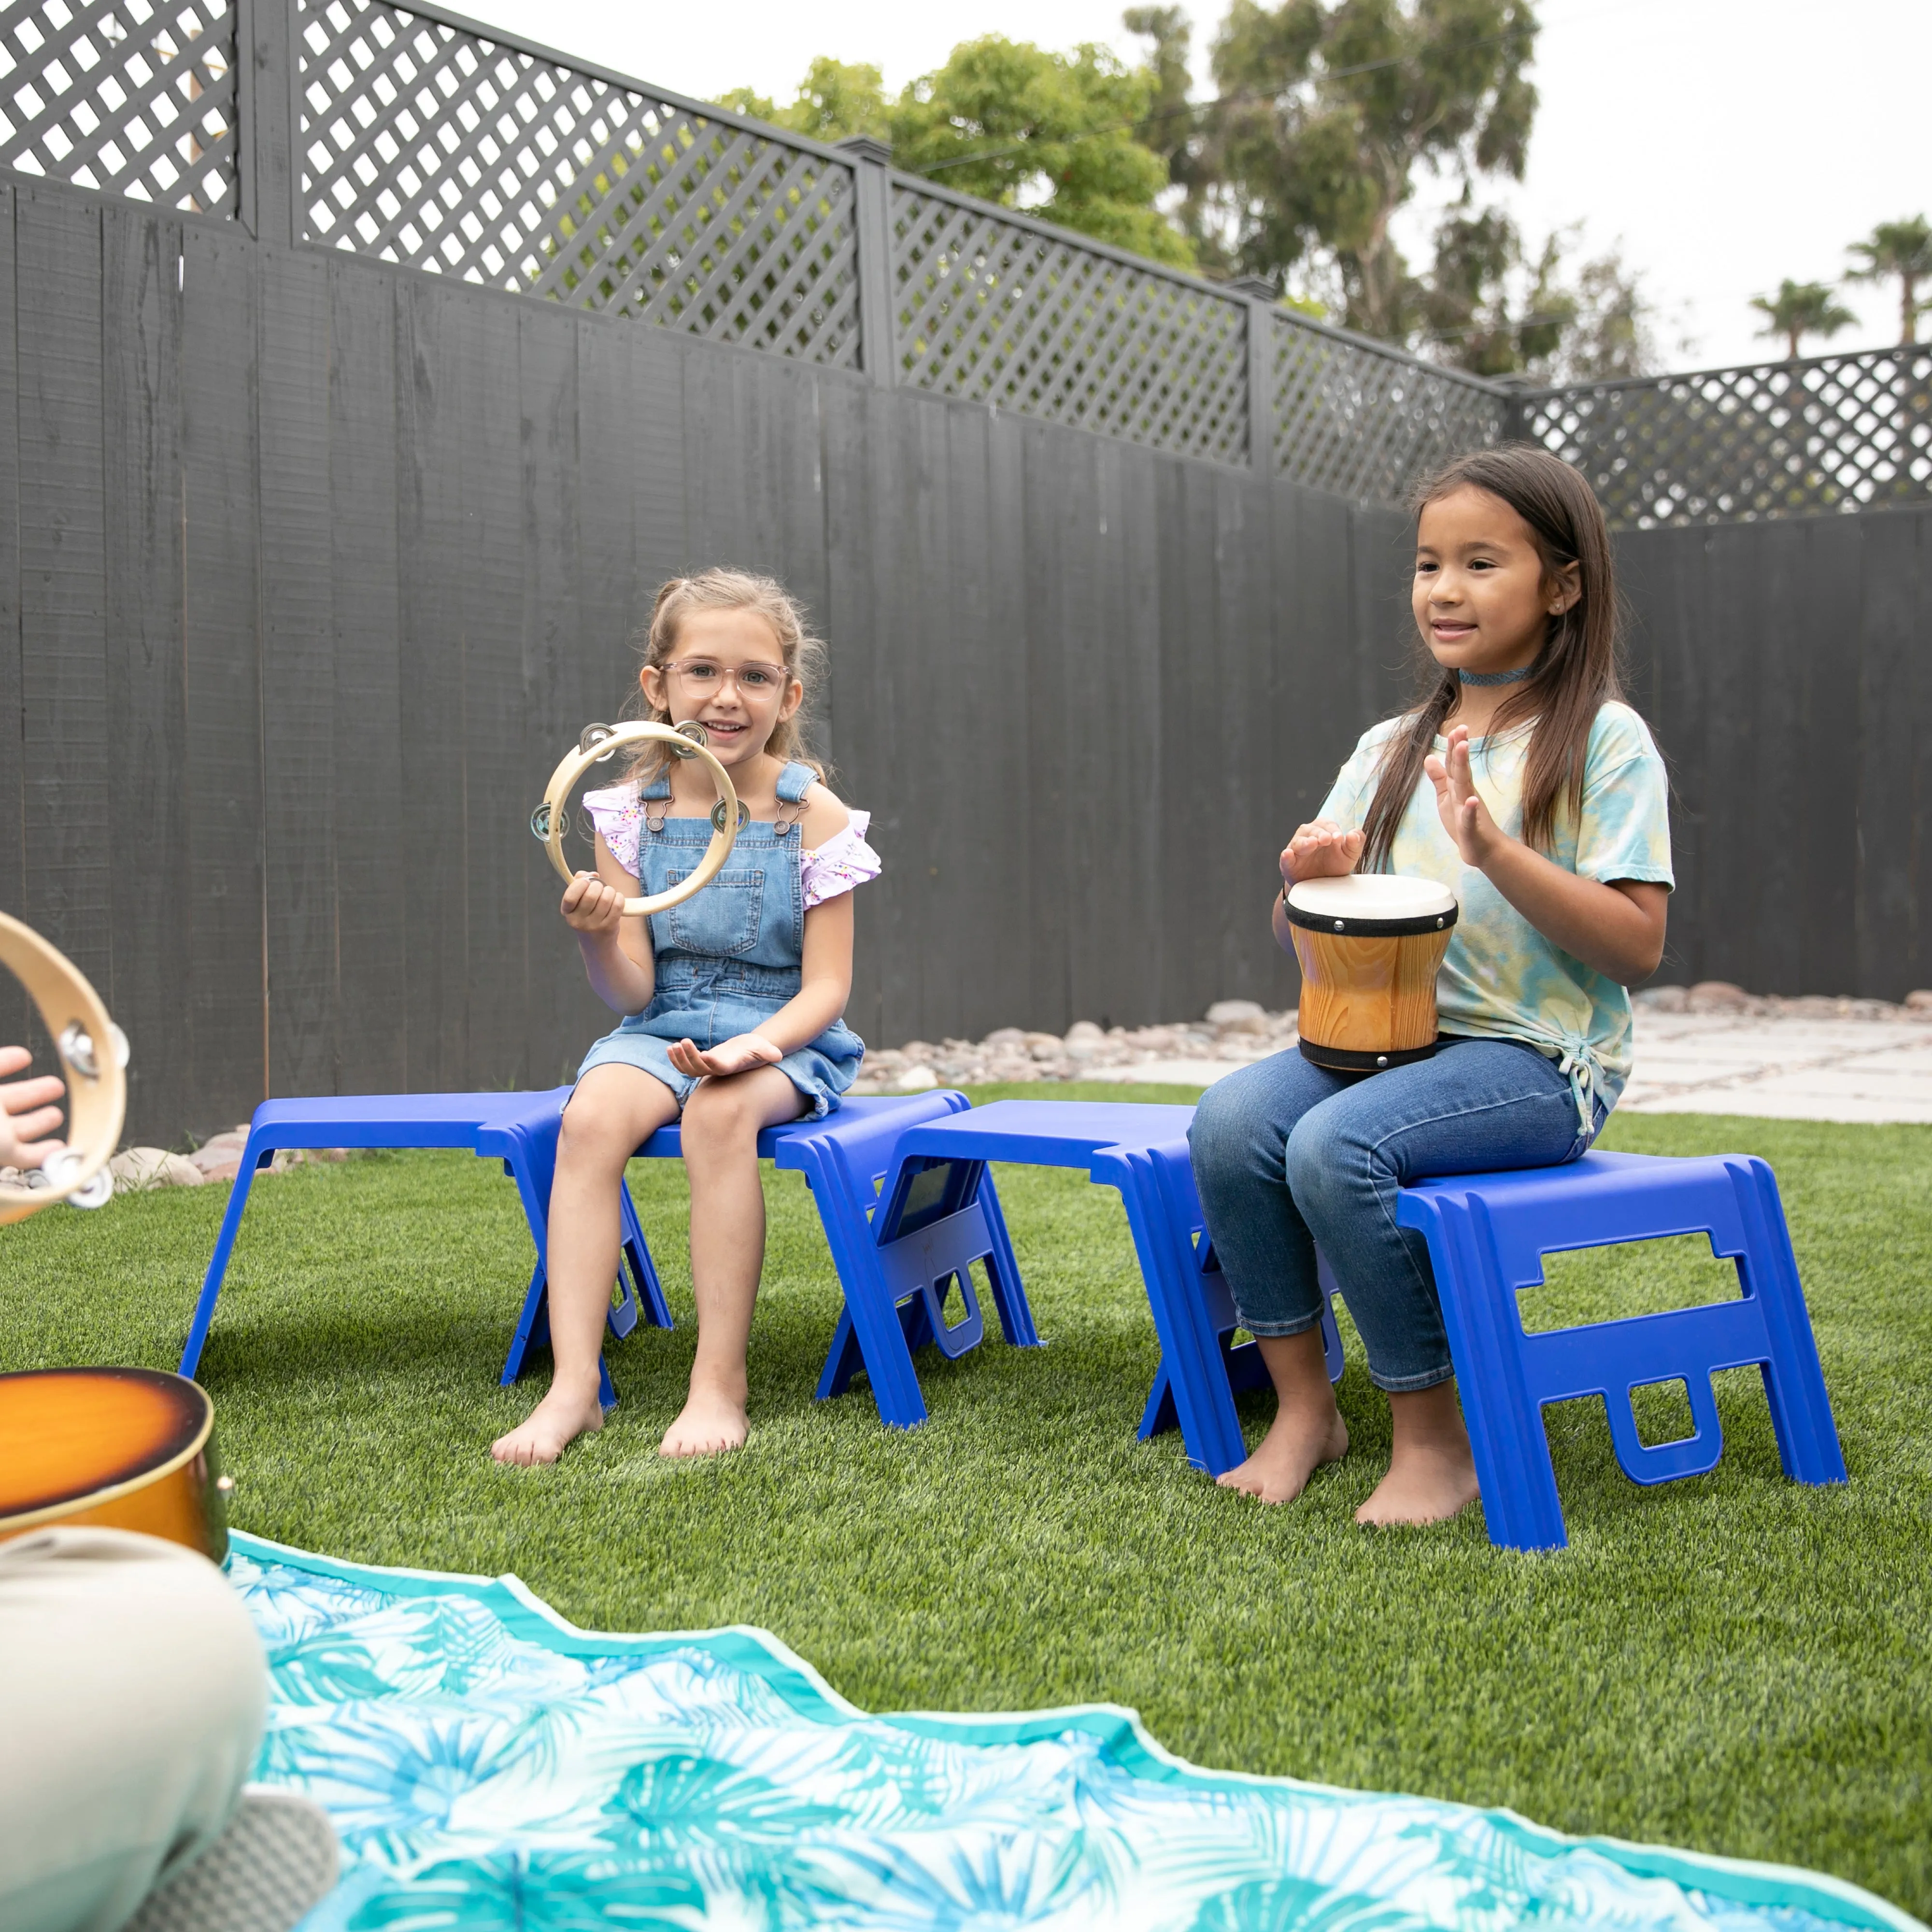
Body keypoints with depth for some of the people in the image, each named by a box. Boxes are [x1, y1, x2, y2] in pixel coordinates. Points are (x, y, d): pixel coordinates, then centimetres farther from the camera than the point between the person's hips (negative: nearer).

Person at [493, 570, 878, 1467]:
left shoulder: (814, 817, -4)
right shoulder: (632, 813, 2)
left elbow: (824, 989, -6)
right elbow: (632, 994, 0)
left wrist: (754, 1046, -25)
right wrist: (596, 940, -22)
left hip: (784, 1036, -2)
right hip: (665, 1028, 3)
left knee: (719, 1112, -35)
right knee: (591, 1115, -29)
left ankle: (720, 1384, -27)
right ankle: (573, 1385, -28)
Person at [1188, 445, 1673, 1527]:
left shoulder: (1605, 740, -3)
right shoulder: (1389, 749, 14)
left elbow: (1638, 949, -11)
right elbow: (1308, 941, 15)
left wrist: (1493, 849, -21)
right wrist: (1312, 883, -9)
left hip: (1540, 1060, -6)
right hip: (1393, 1036, 6)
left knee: (1335, 1146, -30)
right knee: (1232, 1119, -21)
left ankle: (1437, 1438, -12)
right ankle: (1305, 1406, -7)